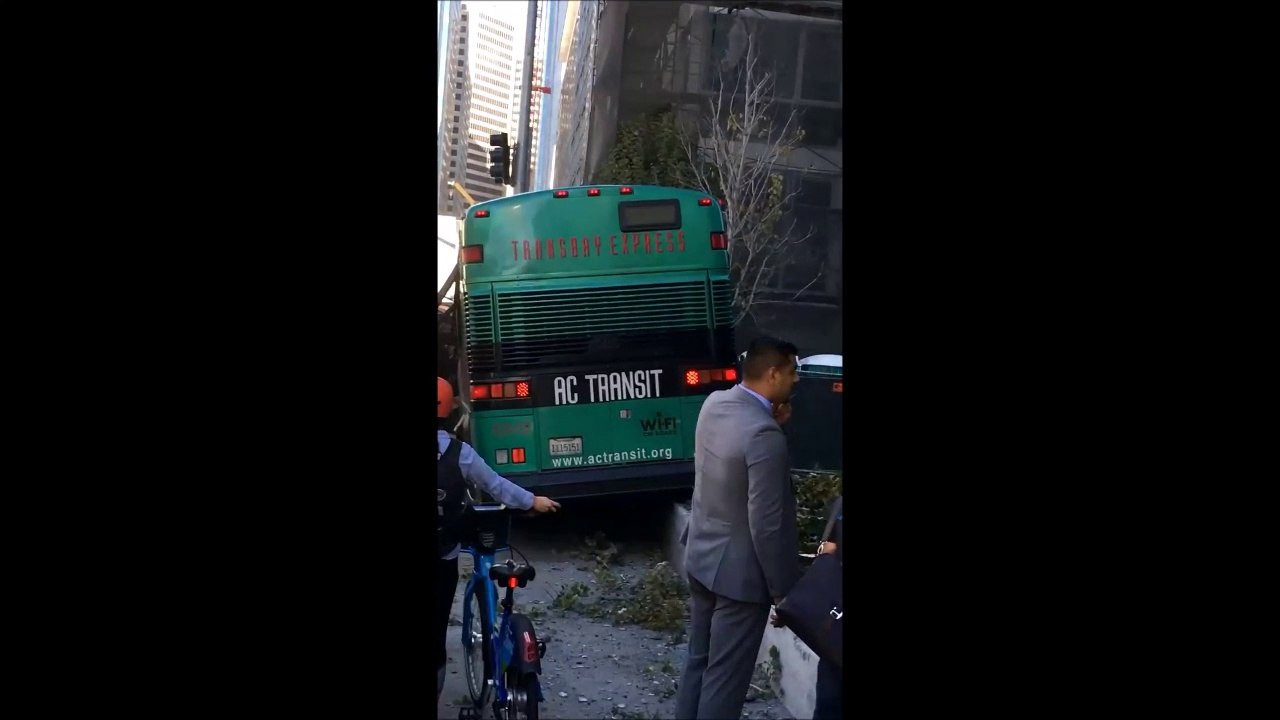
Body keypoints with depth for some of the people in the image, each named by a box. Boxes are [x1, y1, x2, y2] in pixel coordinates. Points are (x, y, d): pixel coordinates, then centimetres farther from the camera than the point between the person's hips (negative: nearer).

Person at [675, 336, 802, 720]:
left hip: (702, 557, 8)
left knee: (698, 661, 20)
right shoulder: (764, 435, -27)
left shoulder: (714, 404, -2)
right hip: (740, 571, -8)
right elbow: (768, 525, -24)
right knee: (725, 675, 4)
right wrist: (783, 588, -13)